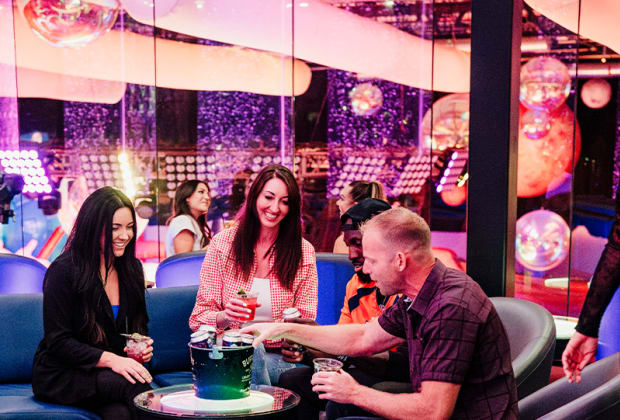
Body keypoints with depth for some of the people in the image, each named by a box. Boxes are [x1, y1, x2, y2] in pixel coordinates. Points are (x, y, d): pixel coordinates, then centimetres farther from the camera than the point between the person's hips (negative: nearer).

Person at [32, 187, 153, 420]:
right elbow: (58, 342, -13)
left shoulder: (132, 268, 9)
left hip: (115, 369, 4)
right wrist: (110, 359, -25)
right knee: (135, 384, -33)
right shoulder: (64, 270, -10)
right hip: (62, 375, -4)